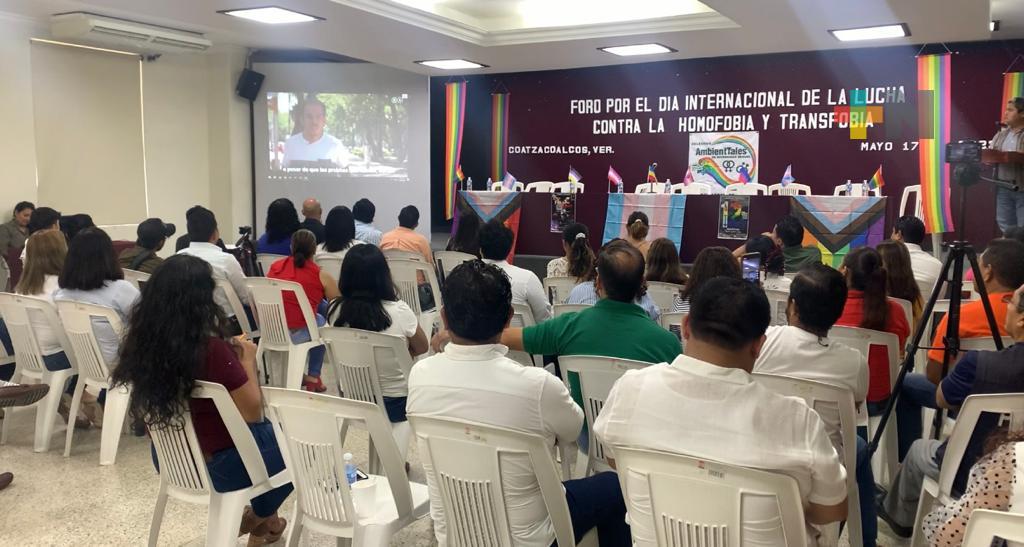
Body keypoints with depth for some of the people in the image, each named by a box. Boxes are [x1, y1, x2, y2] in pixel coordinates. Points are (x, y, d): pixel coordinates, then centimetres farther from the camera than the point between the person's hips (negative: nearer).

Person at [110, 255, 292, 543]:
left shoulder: (144, 339, -9)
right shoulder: (212, 349, -30)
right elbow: (253, 413, -20)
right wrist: (247, 361, -8)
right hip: (215, 466, -7)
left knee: (267, 432, 30)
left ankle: (259, 518, 38)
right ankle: (261, 518, 38)